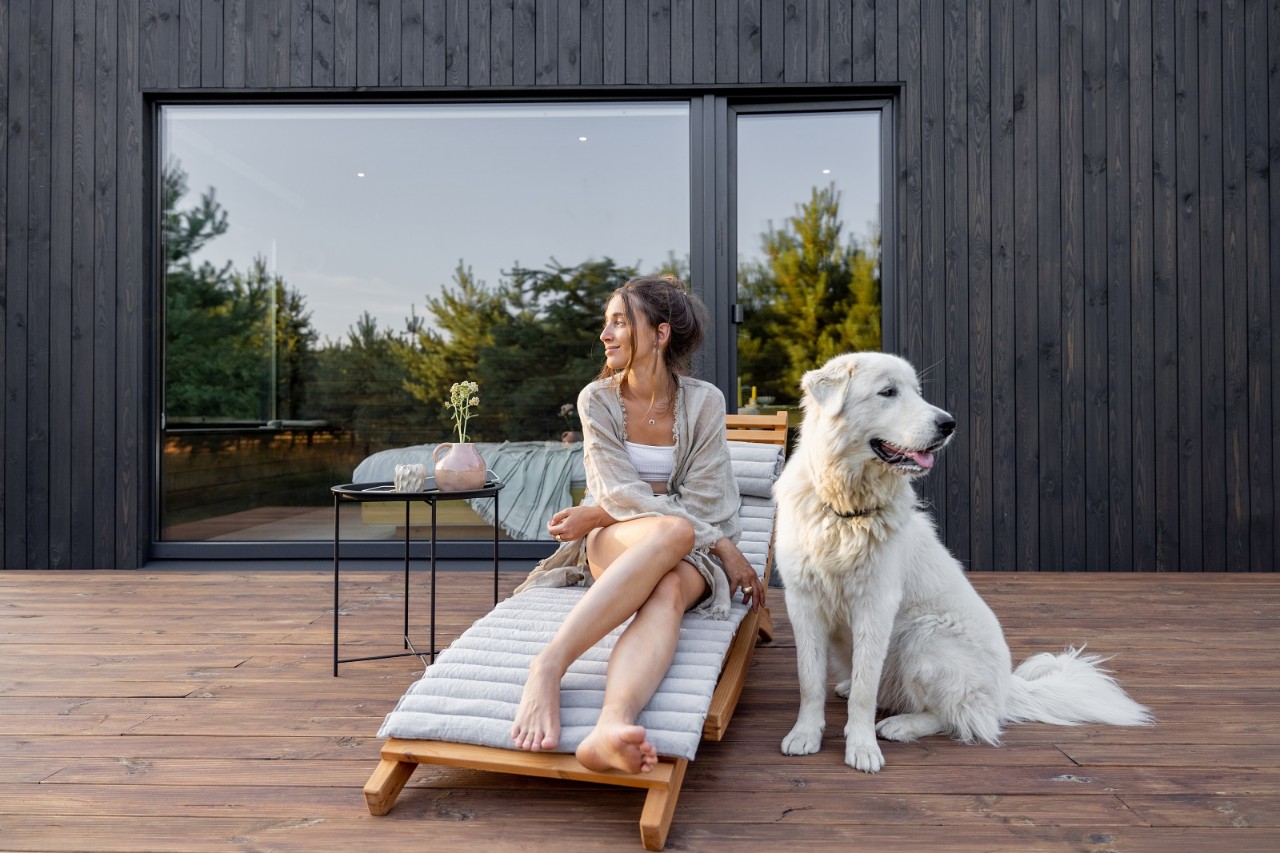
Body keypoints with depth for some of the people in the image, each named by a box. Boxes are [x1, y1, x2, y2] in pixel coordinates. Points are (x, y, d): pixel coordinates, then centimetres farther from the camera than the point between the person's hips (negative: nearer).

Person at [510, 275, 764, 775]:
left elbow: (700, 502, -6)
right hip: (611, 544, -1)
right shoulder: (597, 400, 1)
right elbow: (621, 493, -9)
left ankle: (612, 724, -64)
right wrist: (722, 545, -15)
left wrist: (601, 513, -9)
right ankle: (549, 665, -50)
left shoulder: (703, 401, 0)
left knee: (668, 591, -38)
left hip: (689, 555, 1)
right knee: (672, 531, -38)